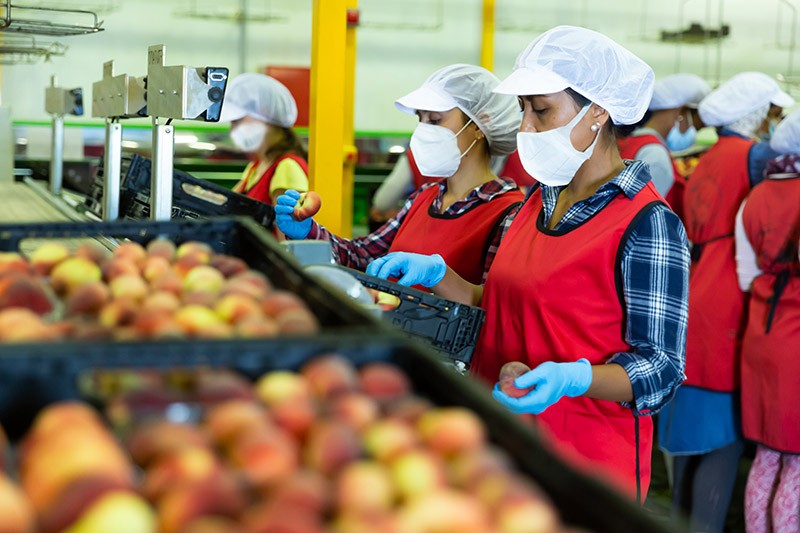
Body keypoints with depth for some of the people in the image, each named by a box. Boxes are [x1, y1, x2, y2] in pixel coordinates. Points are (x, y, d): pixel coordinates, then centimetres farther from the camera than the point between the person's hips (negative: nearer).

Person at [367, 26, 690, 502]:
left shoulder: (647, 223, -15)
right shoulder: (539, 202, 9)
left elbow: (660, 369, -16)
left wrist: (572, 378, -32)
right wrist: (436, 274, 4)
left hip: (585, 461, -7)